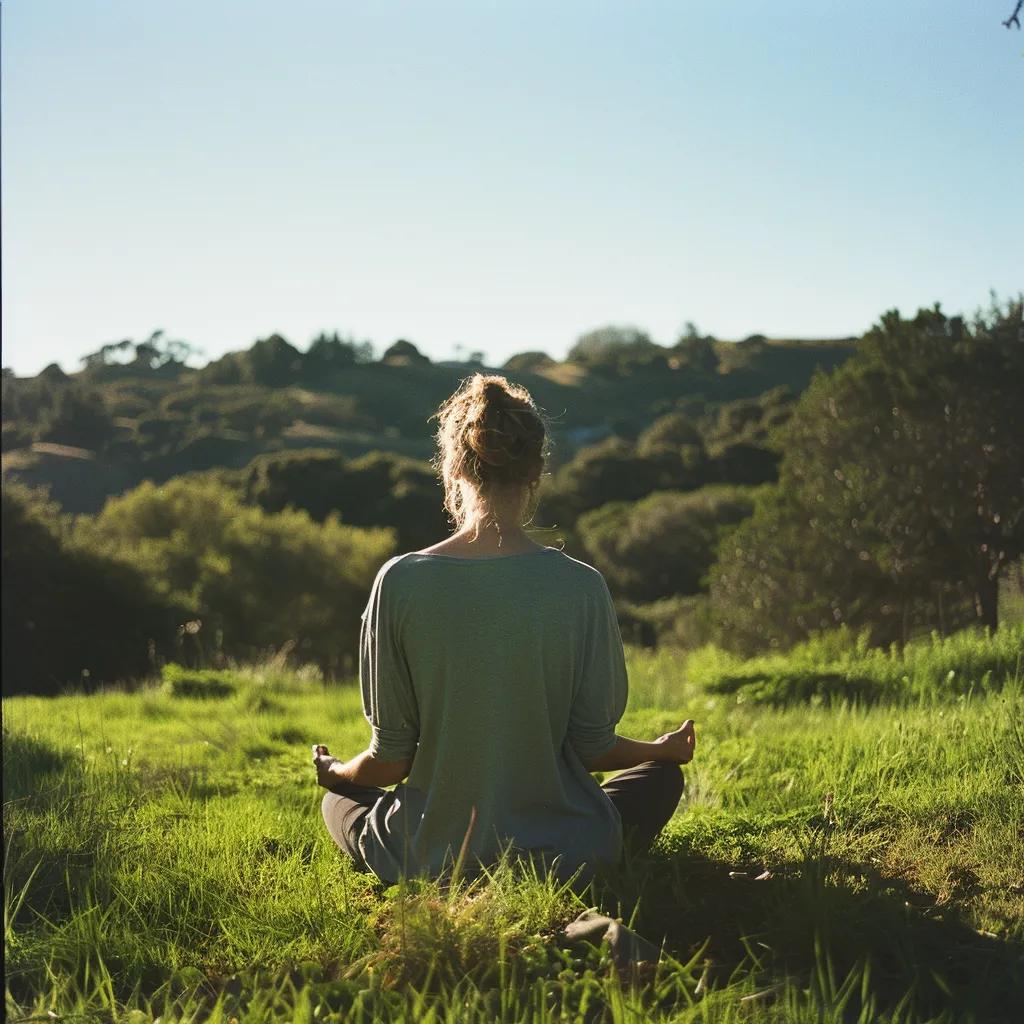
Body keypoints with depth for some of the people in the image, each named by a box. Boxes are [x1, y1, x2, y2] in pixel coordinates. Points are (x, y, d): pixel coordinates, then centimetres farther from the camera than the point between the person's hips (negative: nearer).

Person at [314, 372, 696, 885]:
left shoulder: (399, 581, -15)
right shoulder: (581, 587, -15)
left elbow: (391, 758, -9)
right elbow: (593, 748, -8)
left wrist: (336, 773, 15)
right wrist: (663, 748, 15)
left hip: (426, 862, 0)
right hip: (562, 858, 1)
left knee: (339, 798, 32)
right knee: (661, 776, 29)